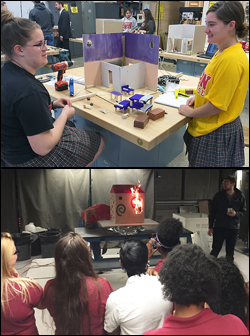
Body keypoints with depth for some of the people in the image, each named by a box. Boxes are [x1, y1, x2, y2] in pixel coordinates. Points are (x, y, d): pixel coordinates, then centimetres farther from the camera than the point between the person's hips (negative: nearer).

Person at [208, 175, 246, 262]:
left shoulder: (240, 196, -1)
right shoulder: (218, 195, -2)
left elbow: (244, 211, 8)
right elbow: (212, 212, 1)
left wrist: (236, 214, -15)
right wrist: (211, 227, -1)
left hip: (234, 228, 1)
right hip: (219, 227, -1)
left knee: (230, 252, 12)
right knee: (215, 250, 3)